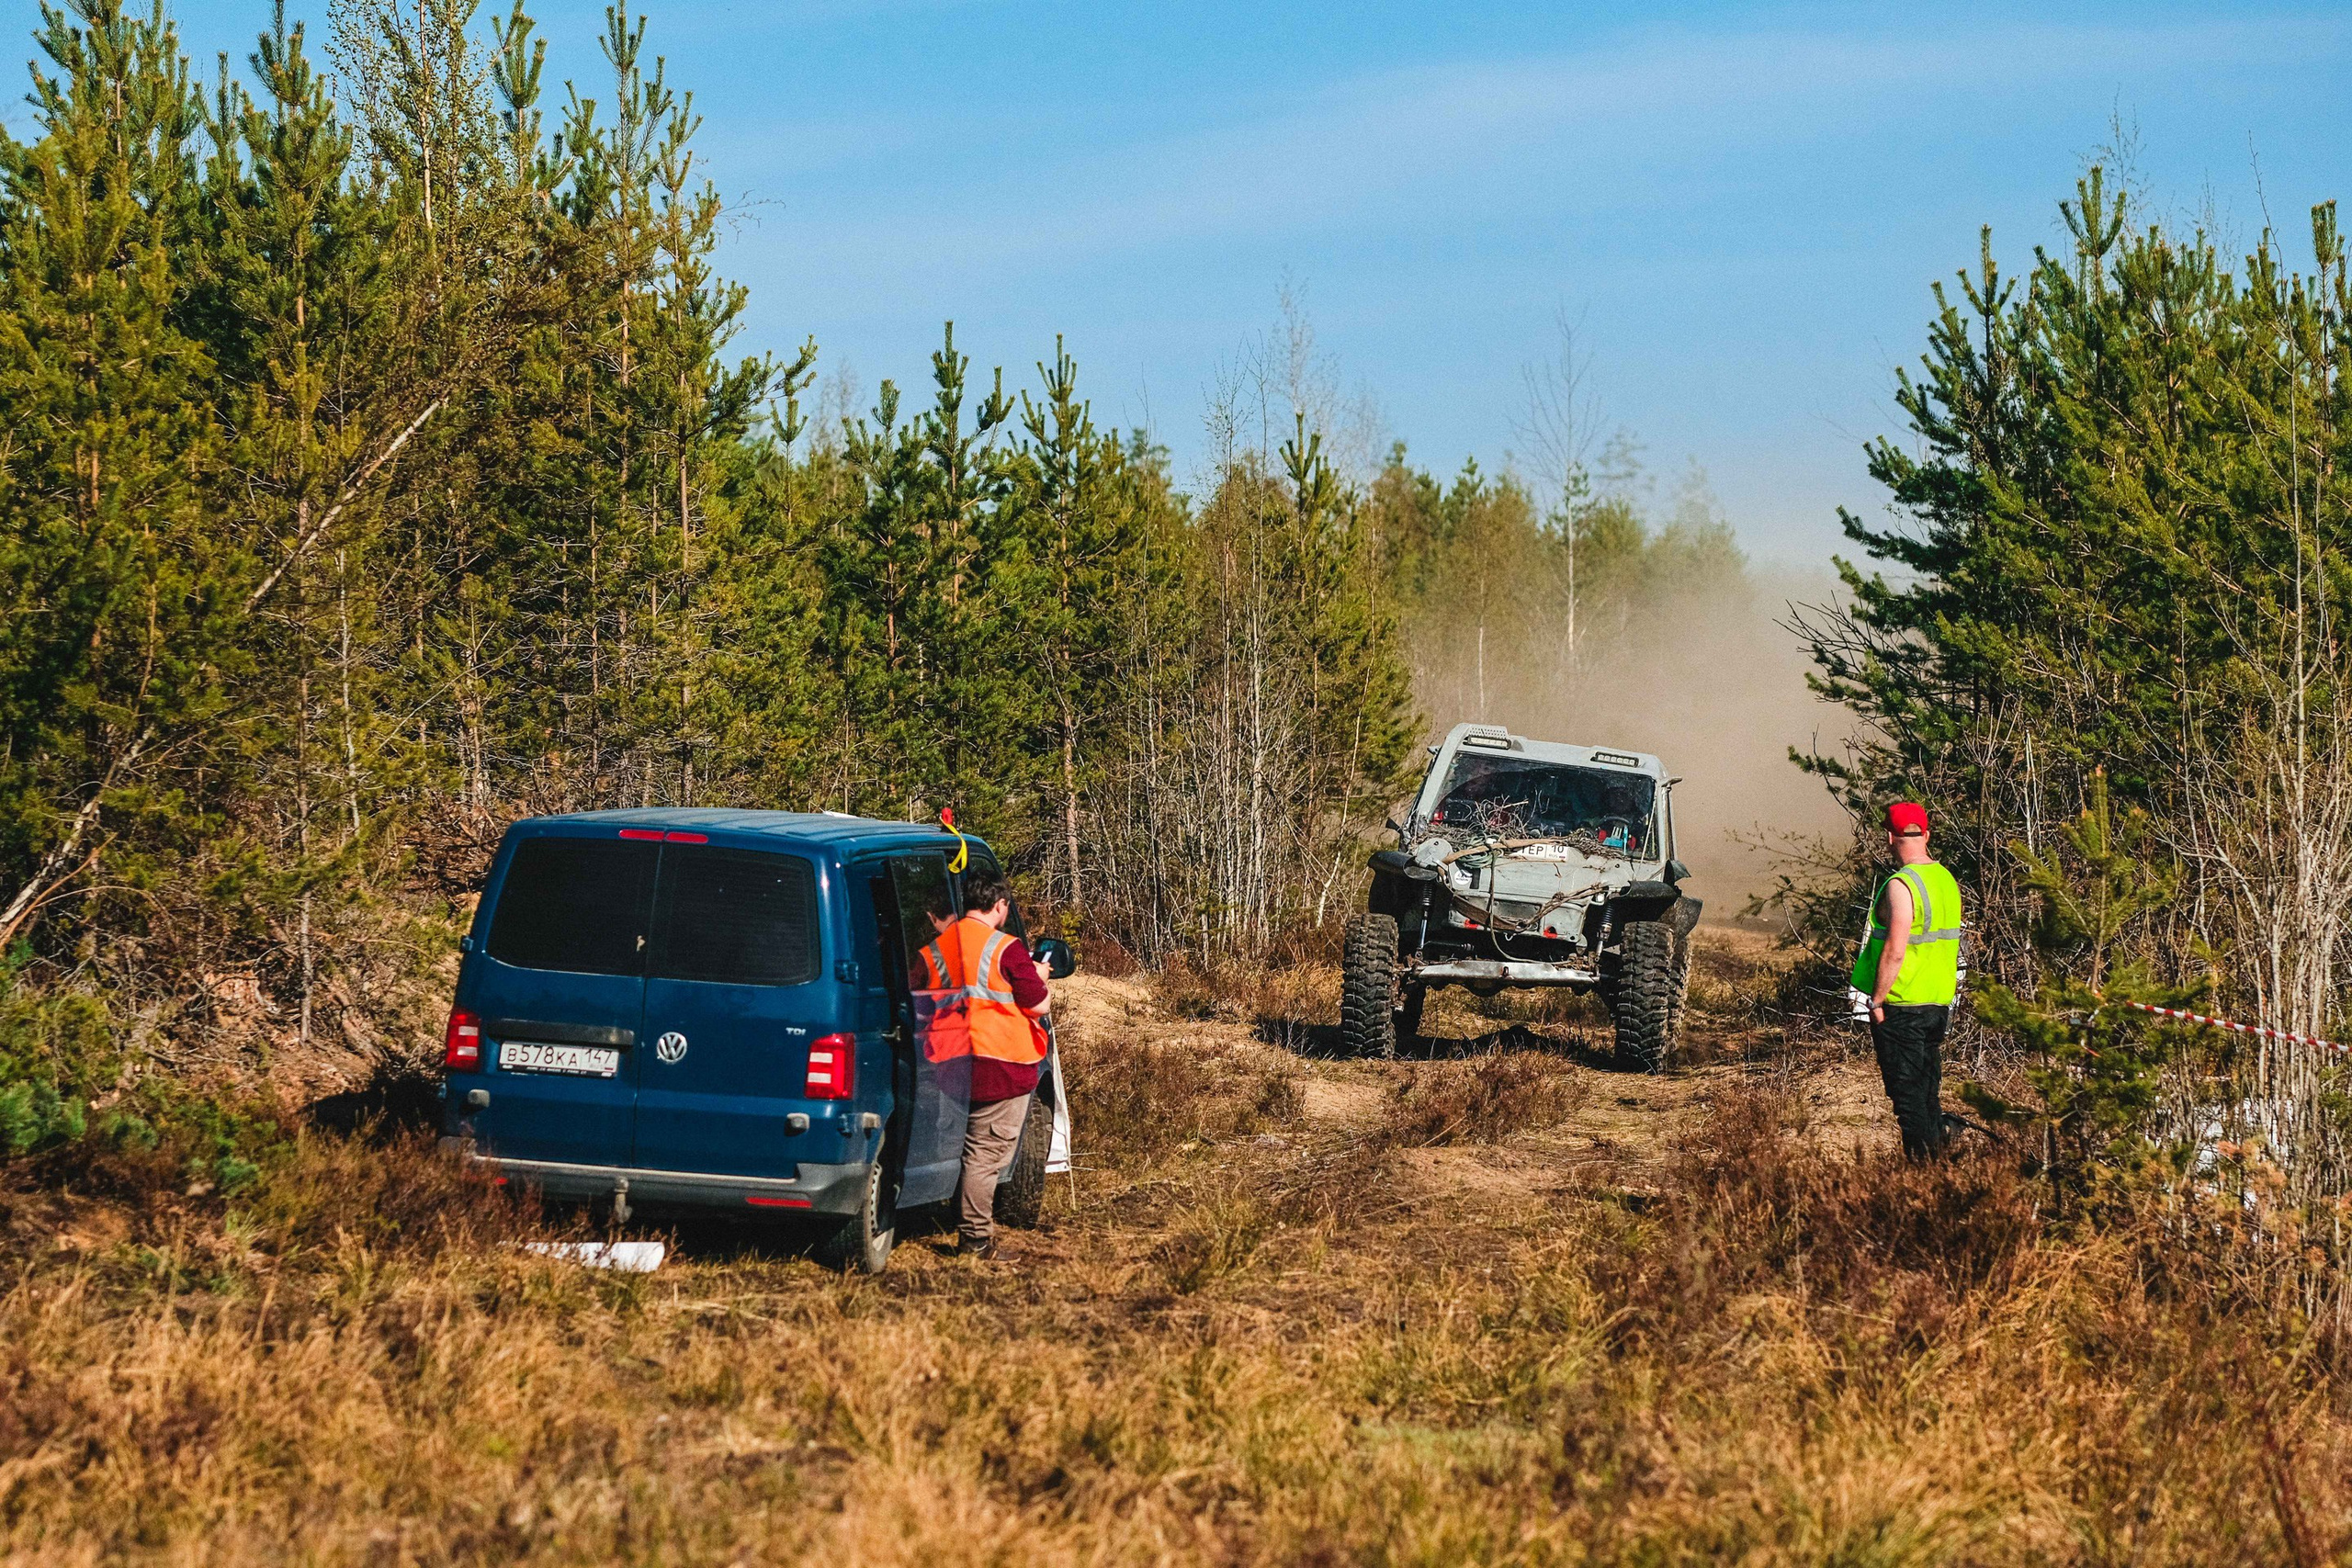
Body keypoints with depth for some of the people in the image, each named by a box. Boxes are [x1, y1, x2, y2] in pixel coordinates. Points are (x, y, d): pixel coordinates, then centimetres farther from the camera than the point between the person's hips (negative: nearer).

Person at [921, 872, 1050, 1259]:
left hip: (955, 1064, 7)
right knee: (987, 1153, -4)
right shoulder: (1006, 948, -12)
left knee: (972, 1148, 19)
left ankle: (972, 1231, 25)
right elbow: (1038, 1005, -7)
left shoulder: (938, 948, 6)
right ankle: (974, 1238, -3)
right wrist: (1039, 978, 14)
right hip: (1001, 1063, -7)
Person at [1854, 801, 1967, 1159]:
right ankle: (1939, 1142, 19)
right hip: (1940, 1003, 8)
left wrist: (1876, 1000, -15)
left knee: (1907, 1093, -1)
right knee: (1928, 1086, 16)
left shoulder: (1900, 885, -18)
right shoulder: (1947, 880, 8)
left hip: (1902, 1007, -8)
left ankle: (1920, 1159, -1)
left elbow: (1895, 952, -23)